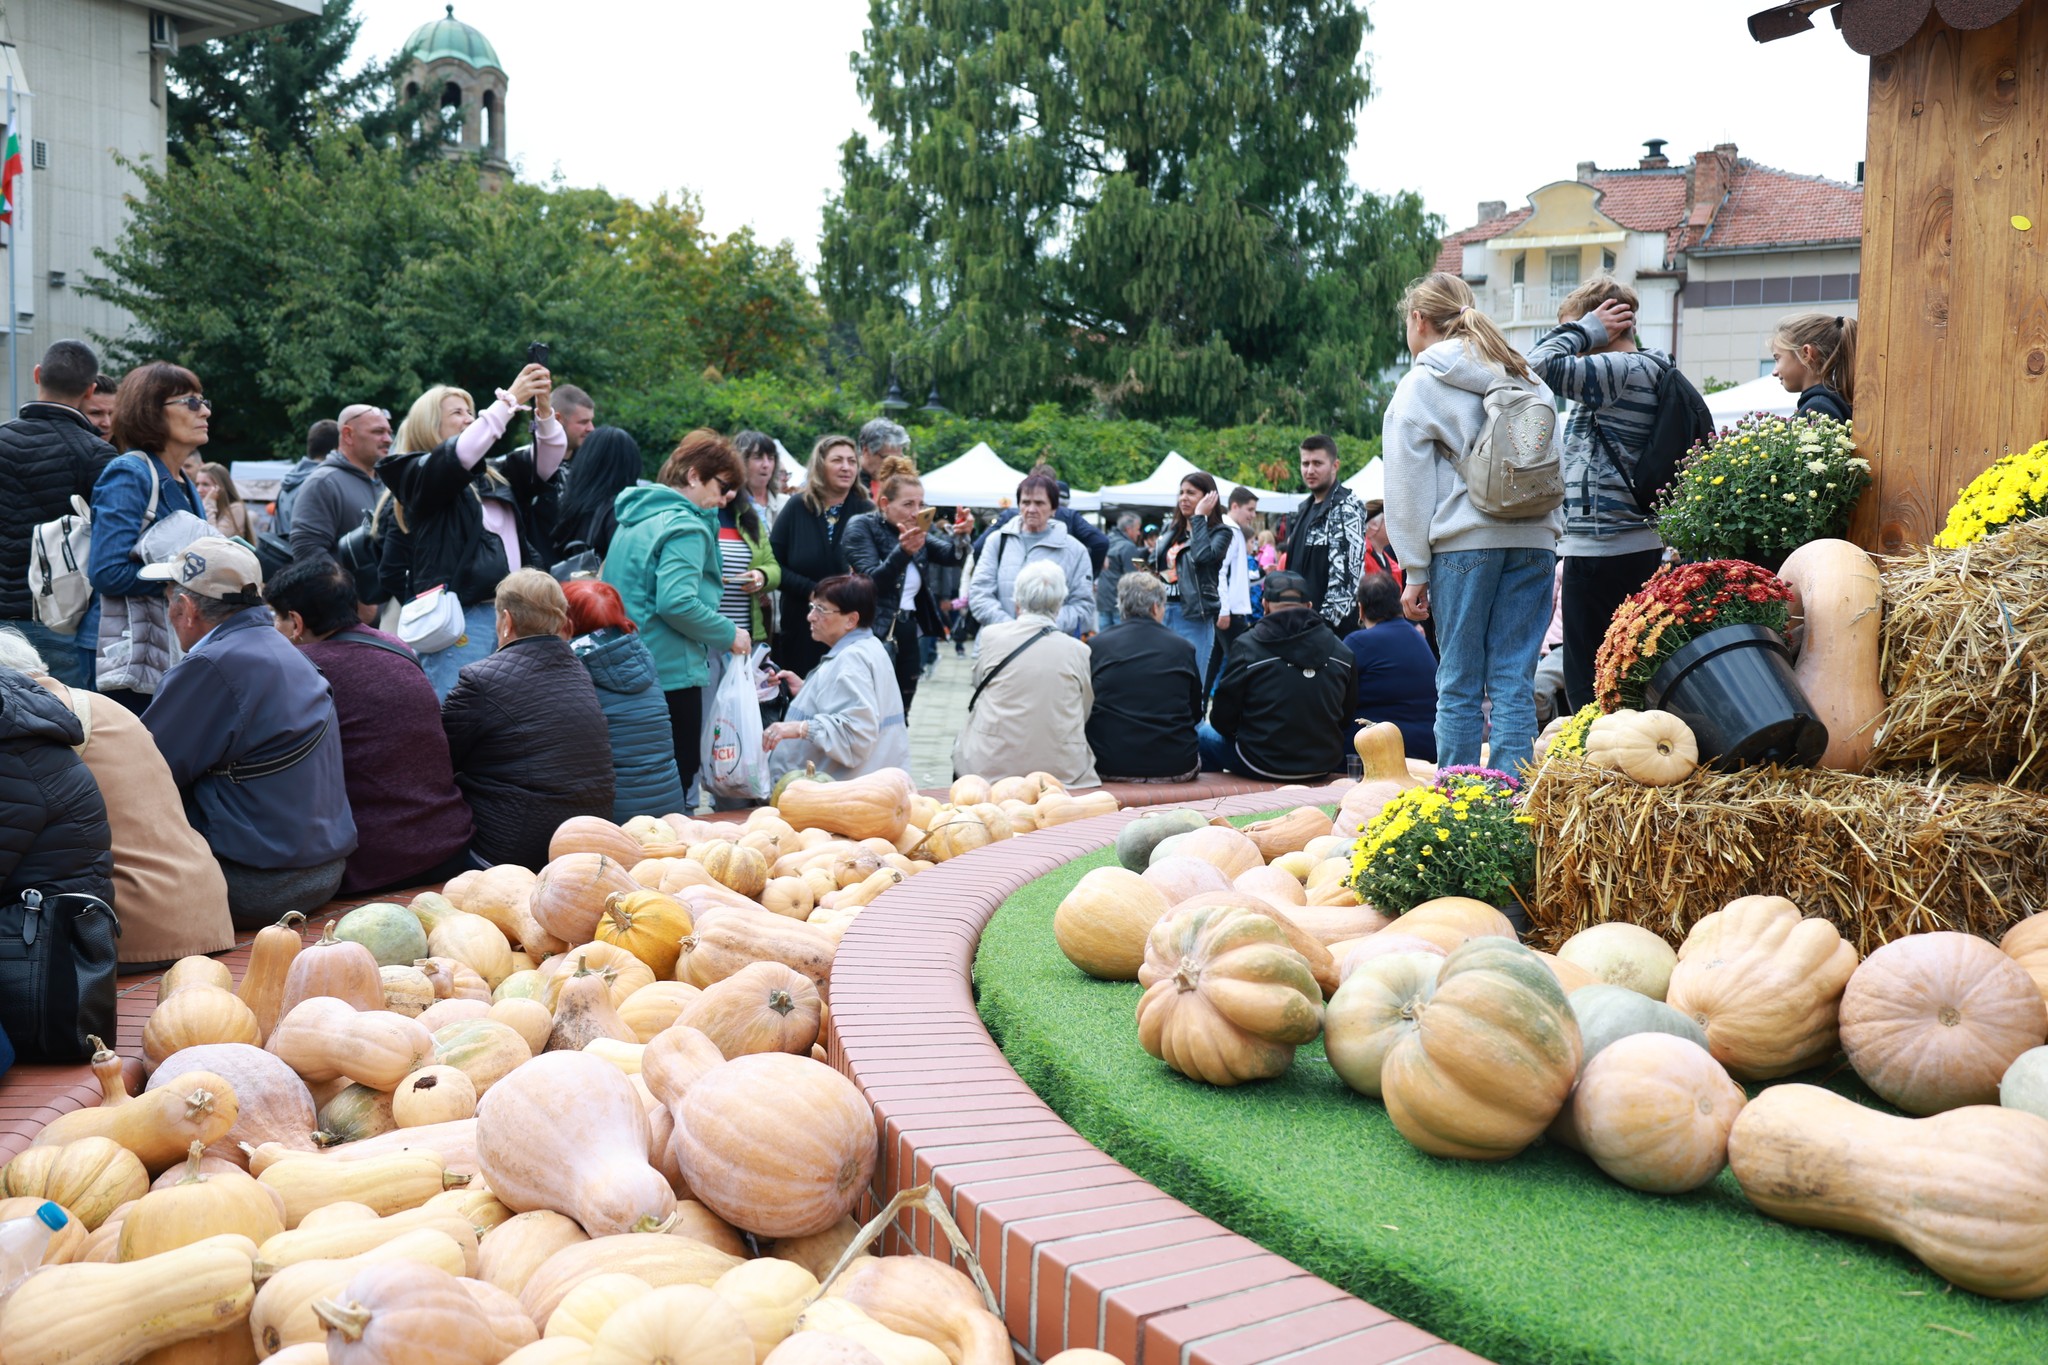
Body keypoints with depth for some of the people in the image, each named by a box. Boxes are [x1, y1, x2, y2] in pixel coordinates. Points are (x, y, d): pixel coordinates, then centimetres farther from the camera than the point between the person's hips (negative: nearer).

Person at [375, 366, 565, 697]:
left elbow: (547, 459, 12)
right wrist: (510, 399, -15)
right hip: (460, 622, -6)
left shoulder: (496, 475, 20)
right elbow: (460, 453, -15)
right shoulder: (418, 477, 2)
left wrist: (543, 409, -5)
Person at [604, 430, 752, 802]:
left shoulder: (635, 516, 15)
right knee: (677, 779, -2)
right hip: (672, 673, -9)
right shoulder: (685, 527, -14)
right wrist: (729, 635, -13)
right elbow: (677, 603, -26)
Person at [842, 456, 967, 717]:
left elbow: (949, 555, 3)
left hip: (911, 635, 7)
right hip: (877, 634, -7)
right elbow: (871, 581, -18)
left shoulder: (915, 532, 15)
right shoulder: (862, 527, -6)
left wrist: (958, 535, -18)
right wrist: (903, 552, -32)